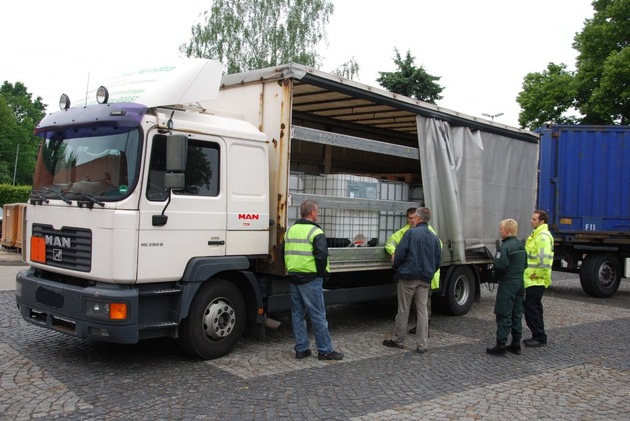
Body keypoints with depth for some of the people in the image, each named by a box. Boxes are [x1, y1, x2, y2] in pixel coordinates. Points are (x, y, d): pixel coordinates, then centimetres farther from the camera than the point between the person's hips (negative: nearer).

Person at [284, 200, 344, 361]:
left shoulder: (290, 230, 12)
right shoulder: (315, 232, -12)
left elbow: (286, 254, 15)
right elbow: (322, 255, -21)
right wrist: (323, 273, -7)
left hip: (294, 277, 8)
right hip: (311, 279, -7)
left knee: (297, 314, 12)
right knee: (318, 315, -1)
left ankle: (301, 349, 17)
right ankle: (325, 350, 5)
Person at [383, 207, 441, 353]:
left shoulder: (411, 232, -9)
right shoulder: (434, 237, 8)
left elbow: (400, 253, -13)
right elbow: (438, 261, 10)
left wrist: (395, 266, 5)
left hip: (408, 276, -4)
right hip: (425, 279, 4)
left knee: (403, 310, 6)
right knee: (422, 311, 7)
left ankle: (398, 340, 17)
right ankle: (421, 345, 8)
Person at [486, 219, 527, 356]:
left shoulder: (505, 247, -18)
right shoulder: (520, 245, 10)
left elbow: (500, 266, -24)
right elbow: (525, 264, 15)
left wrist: (497, 276, -6)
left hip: (507, 284, -9)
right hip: (520, 282, 9)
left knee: (503, 315, -4)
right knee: (517, 314, 14)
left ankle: (500, 346, -1)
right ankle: (516, 344, 20)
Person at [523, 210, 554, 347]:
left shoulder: (543, 236, -17)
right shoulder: (536, 234, 17)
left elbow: (544, 258, -28)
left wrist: (538, 274, -21)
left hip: (536, 281, -10)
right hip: (532, 279, 10)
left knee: (531, 308, -6)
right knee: (534, 307, 16)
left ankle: (539, 338, 2)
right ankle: (538, 336, 25)